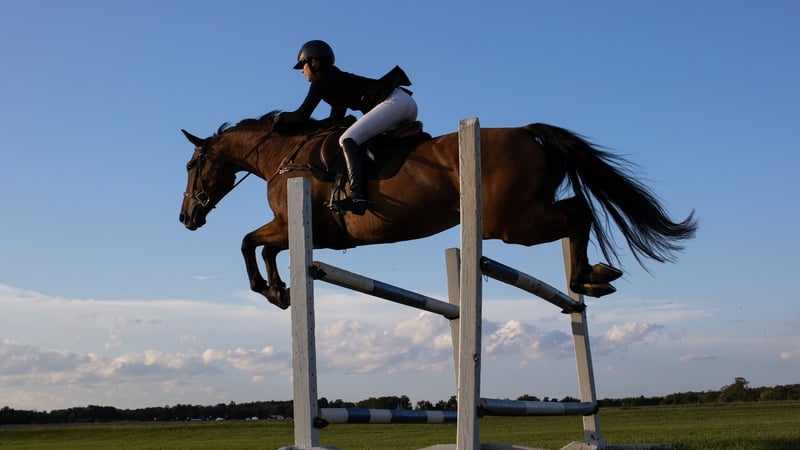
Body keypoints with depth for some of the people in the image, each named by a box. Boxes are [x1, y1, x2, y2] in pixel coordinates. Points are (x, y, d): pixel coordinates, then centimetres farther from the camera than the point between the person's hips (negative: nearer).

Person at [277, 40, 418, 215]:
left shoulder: (322, 79, 1)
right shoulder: (336, 79, 29)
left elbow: (302, 116, -2)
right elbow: (335, 119, 33)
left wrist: (281, 118, 17)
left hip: (393, 102, -10)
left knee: (347, 140, -19)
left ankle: (358, 196, -35)